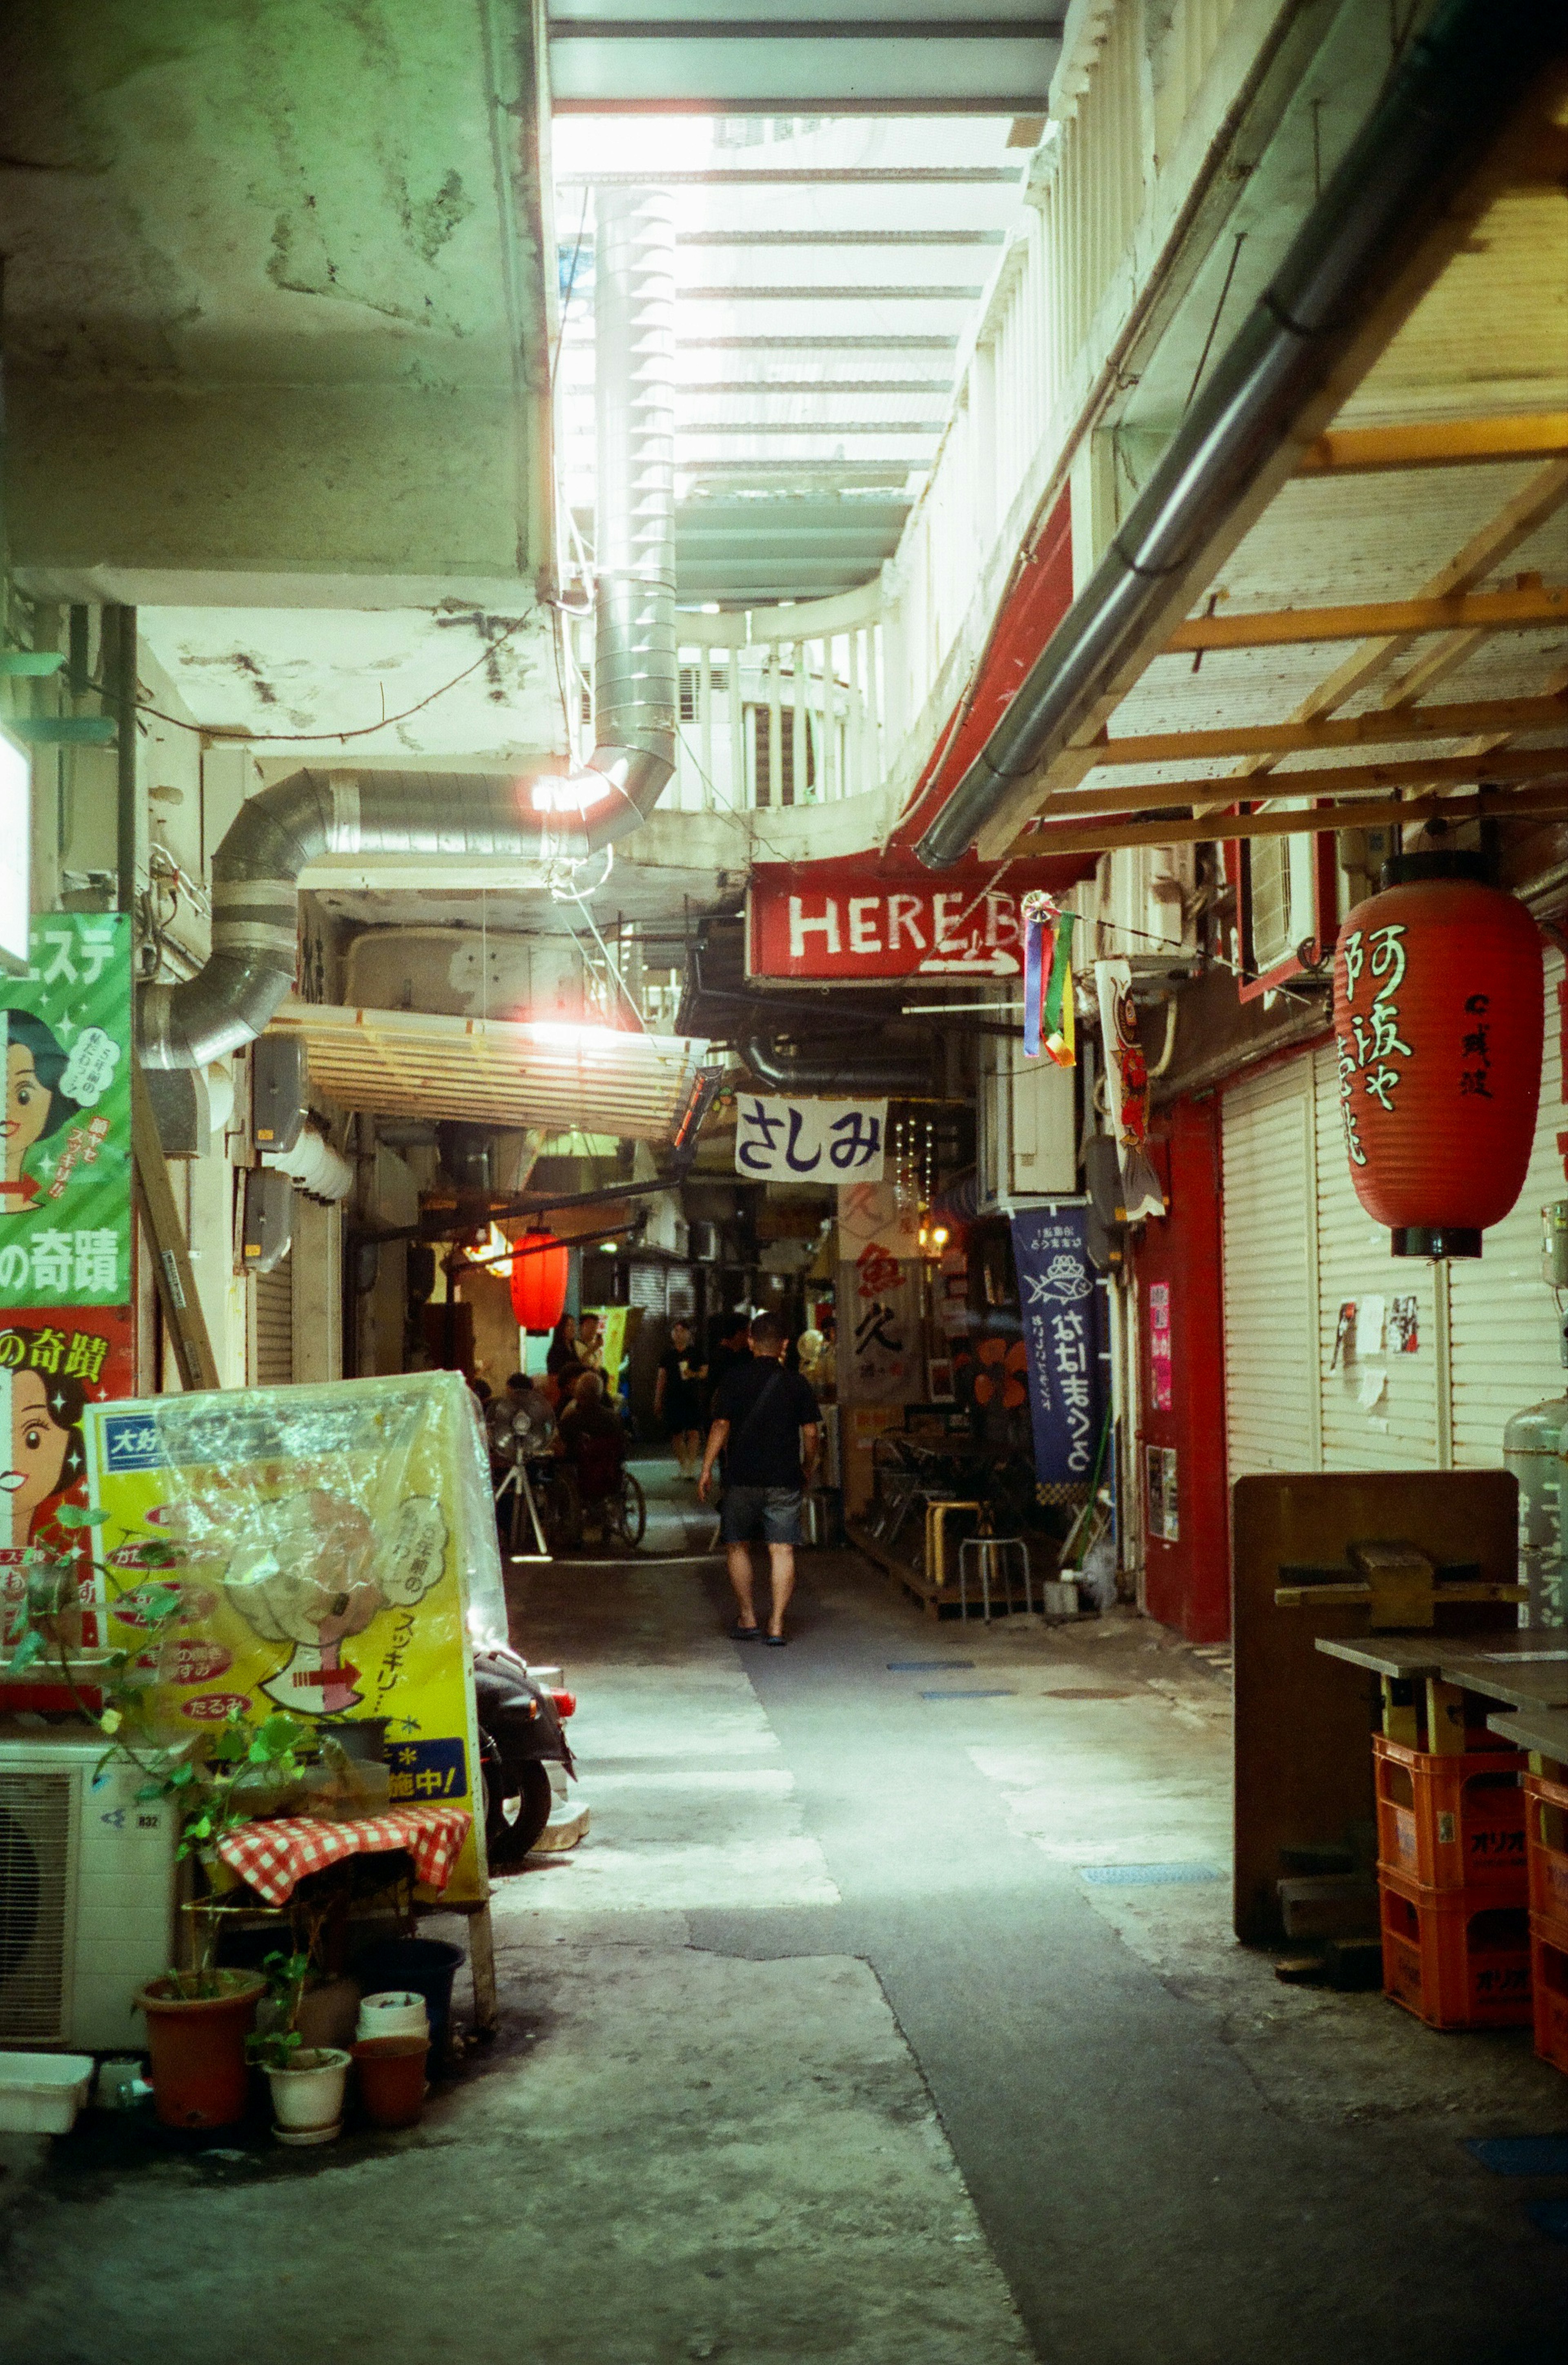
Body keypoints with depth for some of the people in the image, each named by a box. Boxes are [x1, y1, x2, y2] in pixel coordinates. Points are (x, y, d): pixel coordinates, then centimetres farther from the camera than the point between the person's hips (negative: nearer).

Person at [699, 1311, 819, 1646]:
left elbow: (721, 1426, -7)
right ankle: (776, 1625, -6)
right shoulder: (796, 1383, 2)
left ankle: (747, 1619, 15)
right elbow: (811, 1431, 3)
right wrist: (809, 1466, 18)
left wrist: (707, 1469, -3)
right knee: (782, 1550, 0)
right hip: (784, 1480, 1)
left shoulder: (734, 1378, -2)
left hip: (742, 1477, -1)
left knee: (737, 1547, 14)